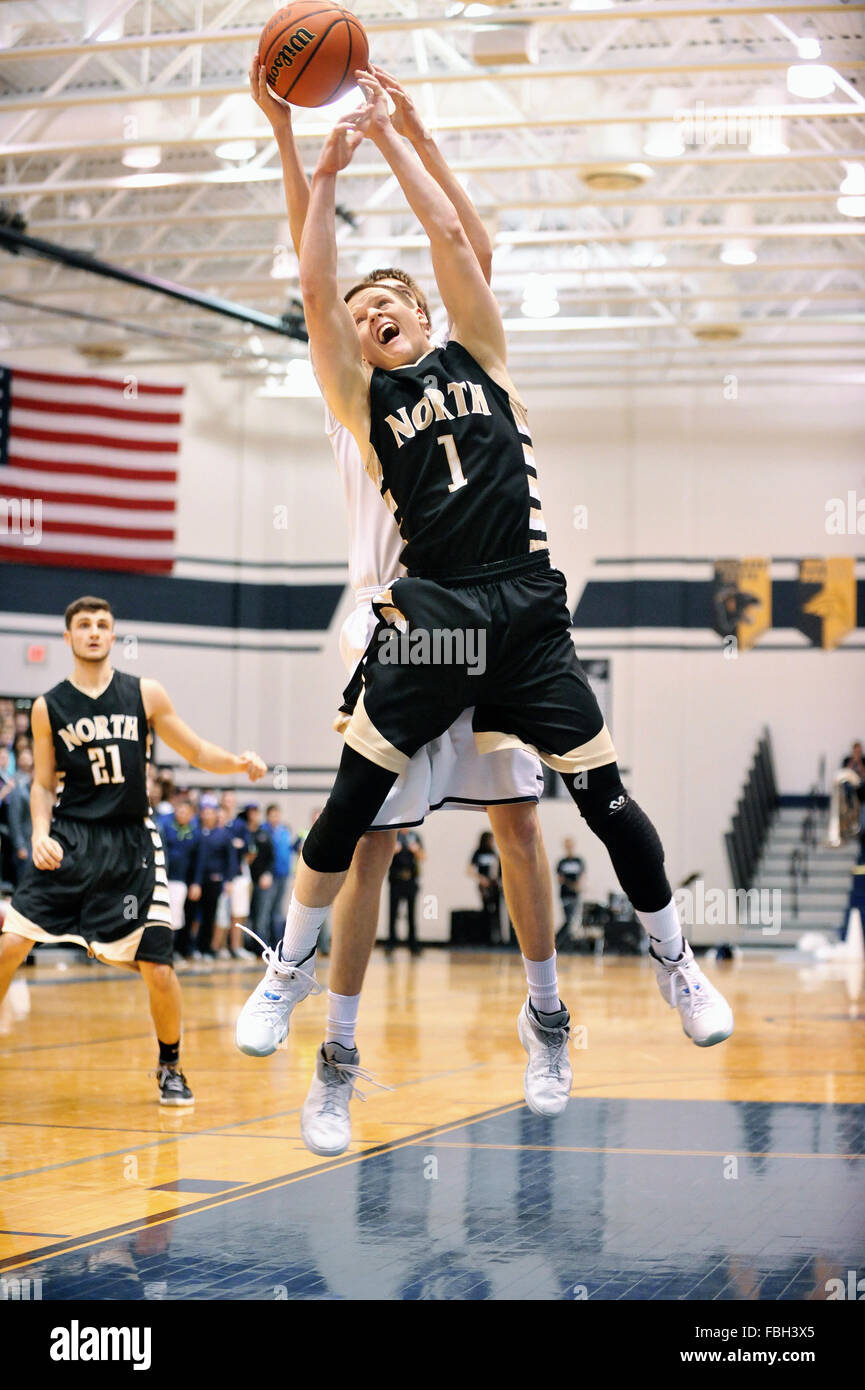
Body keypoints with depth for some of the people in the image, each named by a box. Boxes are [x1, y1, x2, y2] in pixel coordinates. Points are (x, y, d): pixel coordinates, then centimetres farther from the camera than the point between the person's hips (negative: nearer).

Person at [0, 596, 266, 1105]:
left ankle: (171, 1067, 18)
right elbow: (44, 783, 10)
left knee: (159, 971, -7)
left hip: (132, 844, -1)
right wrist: (41, 833, -8)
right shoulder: (49, 707, 3)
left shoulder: (146, 694, 2)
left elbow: (198, 752, 7)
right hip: (69, 839, 1)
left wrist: (238, 762, -13)